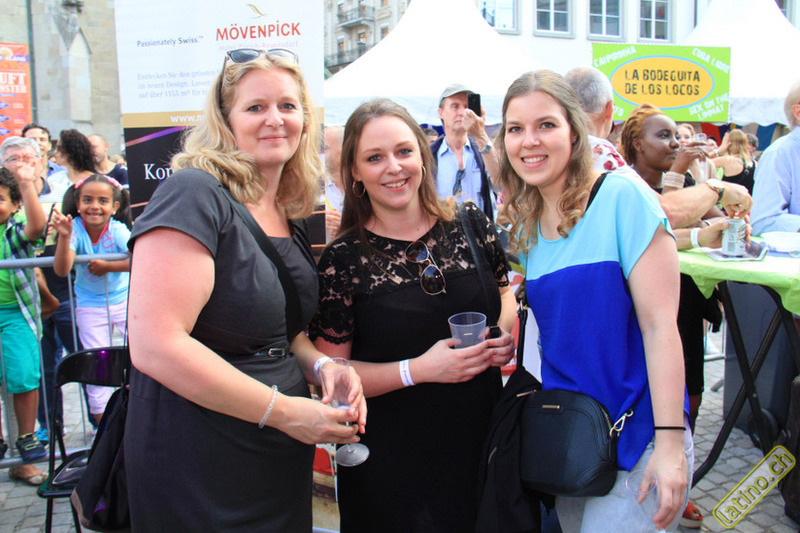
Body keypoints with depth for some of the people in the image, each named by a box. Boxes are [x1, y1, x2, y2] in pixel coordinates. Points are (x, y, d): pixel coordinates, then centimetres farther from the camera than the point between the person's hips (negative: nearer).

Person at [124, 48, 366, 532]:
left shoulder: (290, 213, 8)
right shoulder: (194, 194, -16)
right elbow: (154, 345, -25)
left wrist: (321, 365, -4)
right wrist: (284, 411, -21)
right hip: (198, 472, -7)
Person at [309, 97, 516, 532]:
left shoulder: (471, 225, -1)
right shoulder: (342, 260, -10)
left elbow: (505, 295, 15)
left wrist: (506, 333, -7)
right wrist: (418, 370, -21)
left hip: (482, 438, 3)